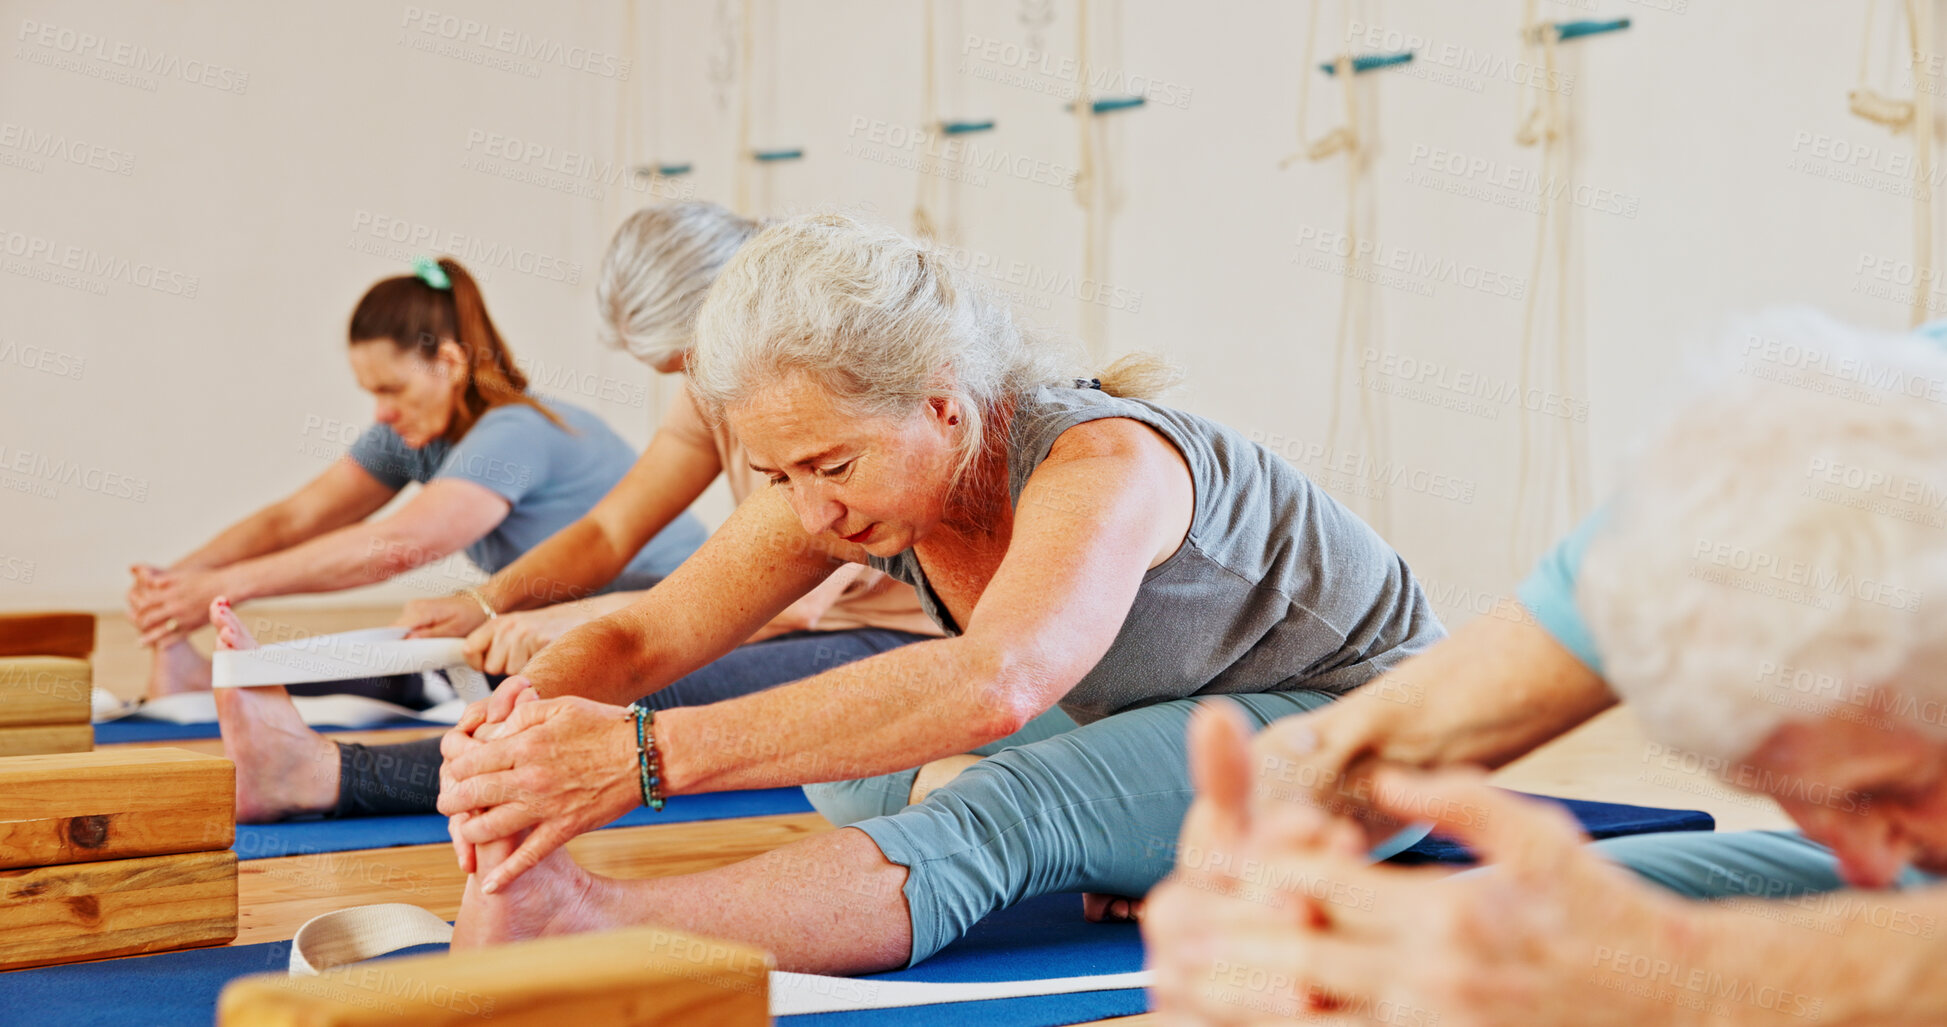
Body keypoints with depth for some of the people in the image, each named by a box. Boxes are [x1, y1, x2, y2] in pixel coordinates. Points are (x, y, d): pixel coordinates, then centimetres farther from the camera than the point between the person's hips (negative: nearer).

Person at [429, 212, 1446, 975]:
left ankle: (582, 921, -52)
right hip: (1156, 725, 9)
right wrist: (522, 721, -38)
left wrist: (646, 753, -57)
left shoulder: (1103, 464, -33)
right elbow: (639, 635, -13)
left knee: (1008, 814, -38)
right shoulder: (843, 478, -10)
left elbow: (991, 685, -52)